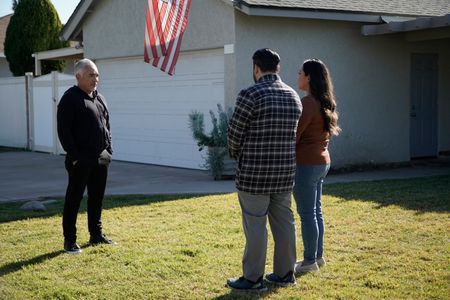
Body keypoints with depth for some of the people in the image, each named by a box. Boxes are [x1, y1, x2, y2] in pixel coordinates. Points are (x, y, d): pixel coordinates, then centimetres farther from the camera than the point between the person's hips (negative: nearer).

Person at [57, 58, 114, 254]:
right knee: (74, 199, -1)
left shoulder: (99, 98, 14)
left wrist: (108, 150, 11)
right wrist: (74, 156, -17)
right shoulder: (70, 99, -9)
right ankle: (69, 240, 5)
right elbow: (63, 130, -14)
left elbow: (107, 125, 21)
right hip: (80, 160, -7)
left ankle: (96, 234, 25)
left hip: (101, 159, 7)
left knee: (97, 197, 14)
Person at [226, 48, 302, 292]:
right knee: (283, 221, 13)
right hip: (285, 171, 7)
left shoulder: (250, 95, -14)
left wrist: (236, 153, 12)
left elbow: (234, 132, -8)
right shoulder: (293, 97, 7)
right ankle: (284, 273, 22)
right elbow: (291, 133, 10)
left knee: (255, 225, 0)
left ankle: (253, 278, 6)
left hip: (254, 172, -7)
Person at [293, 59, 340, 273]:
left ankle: (310, 261, 6)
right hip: (322, 161, 9)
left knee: (307, 213, -1)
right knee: (316, 211, 16)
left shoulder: (307, 103, -18)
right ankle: (318, 256, 25)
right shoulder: (326, 103, 11)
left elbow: (293, 136, -17)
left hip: (306, 164, -9)